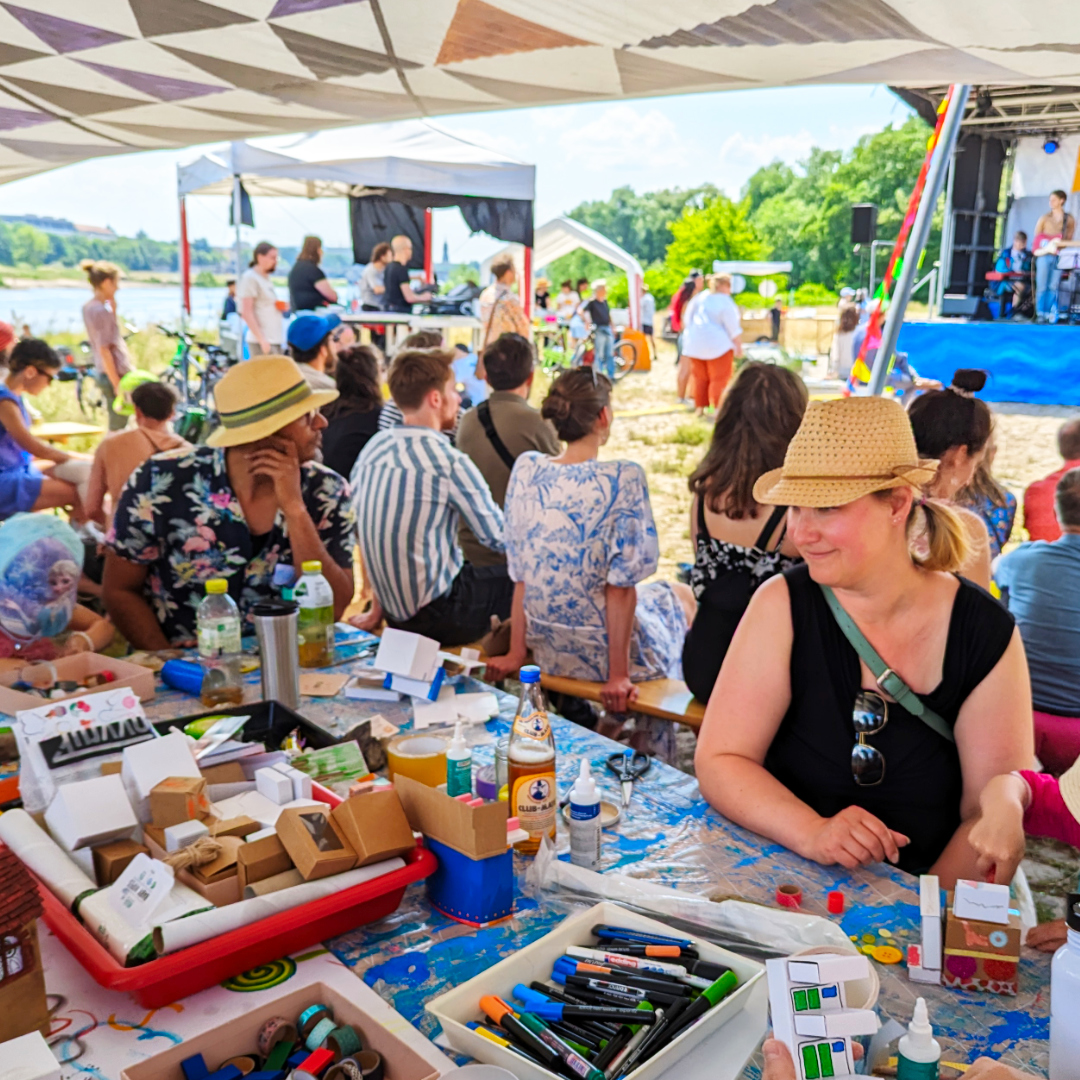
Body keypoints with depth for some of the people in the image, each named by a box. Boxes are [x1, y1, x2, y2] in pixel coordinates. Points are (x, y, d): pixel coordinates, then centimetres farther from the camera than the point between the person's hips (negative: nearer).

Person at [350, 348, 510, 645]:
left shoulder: (371, 450, 3)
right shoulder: (450, 463, -19)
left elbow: (362, 533, 10)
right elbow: (499, 538, -11)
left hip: (395, 614, 8)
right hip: (439, 617, -8)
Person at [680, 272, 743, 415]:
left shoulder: (699, 298, 4)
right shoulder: (725, 302, -13)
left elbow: (687, 320, 11)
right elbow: (733, 328, -11)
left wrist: (690, 334, 23)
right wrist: (739, 346, -4)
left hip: (695, 344, 6)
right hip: (718, 344, -6)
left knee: (700, 378, 14)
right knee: (720, 379, -1)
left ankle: (700, 408, 17)